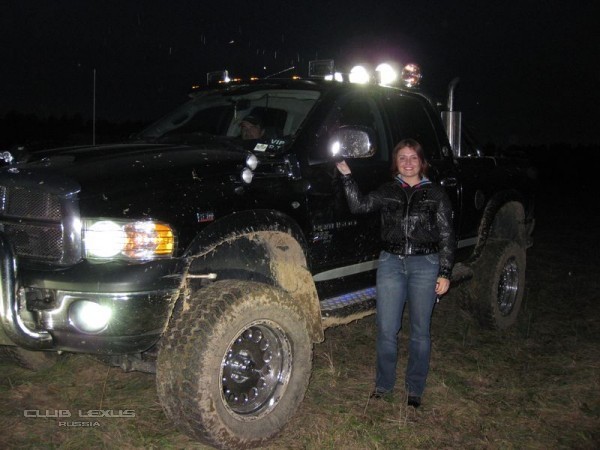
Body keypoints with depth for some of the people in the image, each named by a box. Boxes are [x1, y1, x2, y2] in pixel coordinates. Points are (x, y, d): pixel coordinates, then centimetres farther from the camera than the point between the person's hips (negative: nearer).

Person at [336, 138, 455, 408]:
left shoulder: (435, 193, 5)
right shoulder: (387, 191, 10)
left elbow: (446, 236, 4)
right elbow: (359, 206, -7)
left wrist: (445, 273, -3)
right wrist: (347, 176, -14)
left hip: (425, 265, -1)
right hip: (391, 263, 1)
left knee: (419, 331, 7)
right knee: (386, 330, 3)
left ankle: (415, 389, 22)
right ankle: (384, 385, 22)